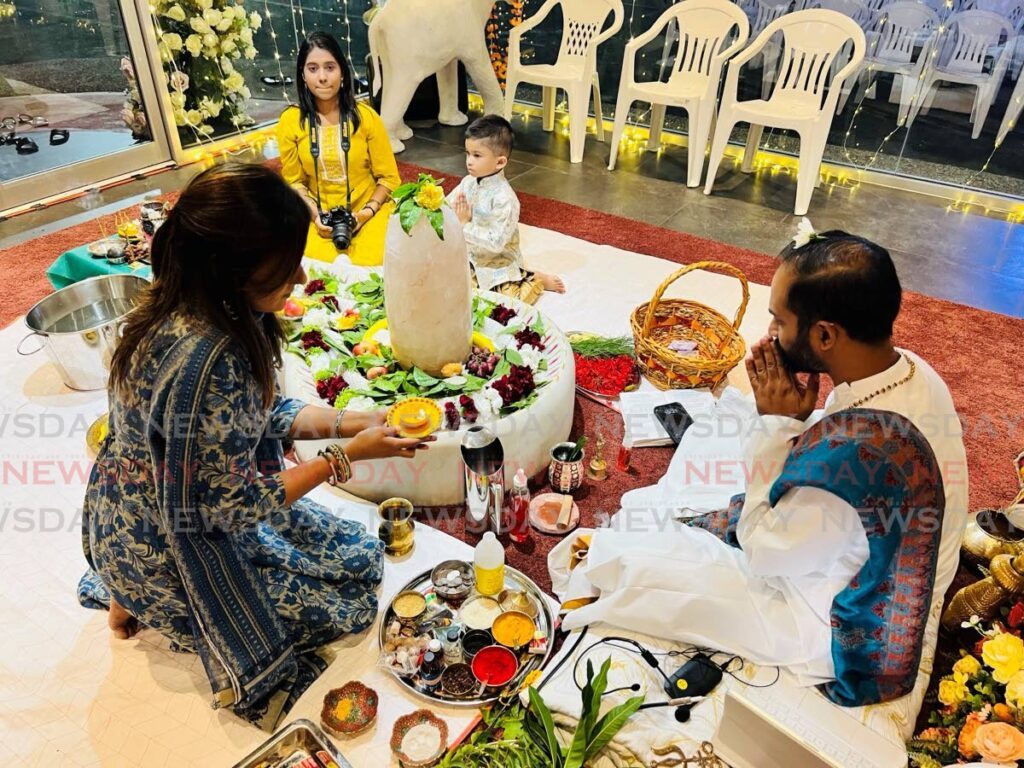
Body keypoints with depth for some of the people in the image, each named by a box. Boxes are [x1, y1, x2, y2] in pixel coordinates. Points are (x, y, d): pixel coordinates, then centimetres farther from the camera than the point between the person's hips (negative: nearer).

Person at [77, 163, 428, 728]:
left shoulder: (202, 307, -9)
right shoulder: (203, 360, -38)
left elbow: (261, 413, 4)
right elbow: (232, 509, -27)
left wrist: (346, 422, -7)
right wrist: (346, 456, -21)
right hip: (166, 546, -8)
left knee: (361, 554, 15)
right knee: (349, 601, 4)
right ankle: (146, 607, 12)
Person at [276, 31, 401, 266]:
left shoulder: (366, 116, -5)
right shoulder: (290, 121, -2)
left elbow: (389, 177, 0)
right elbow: (294, 181, 6)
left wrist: (365, 213, -14)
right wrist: (315, 214, -12)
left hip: (370, 212, -1)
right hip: (320, 217, 1)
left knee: (368, 264, -27)